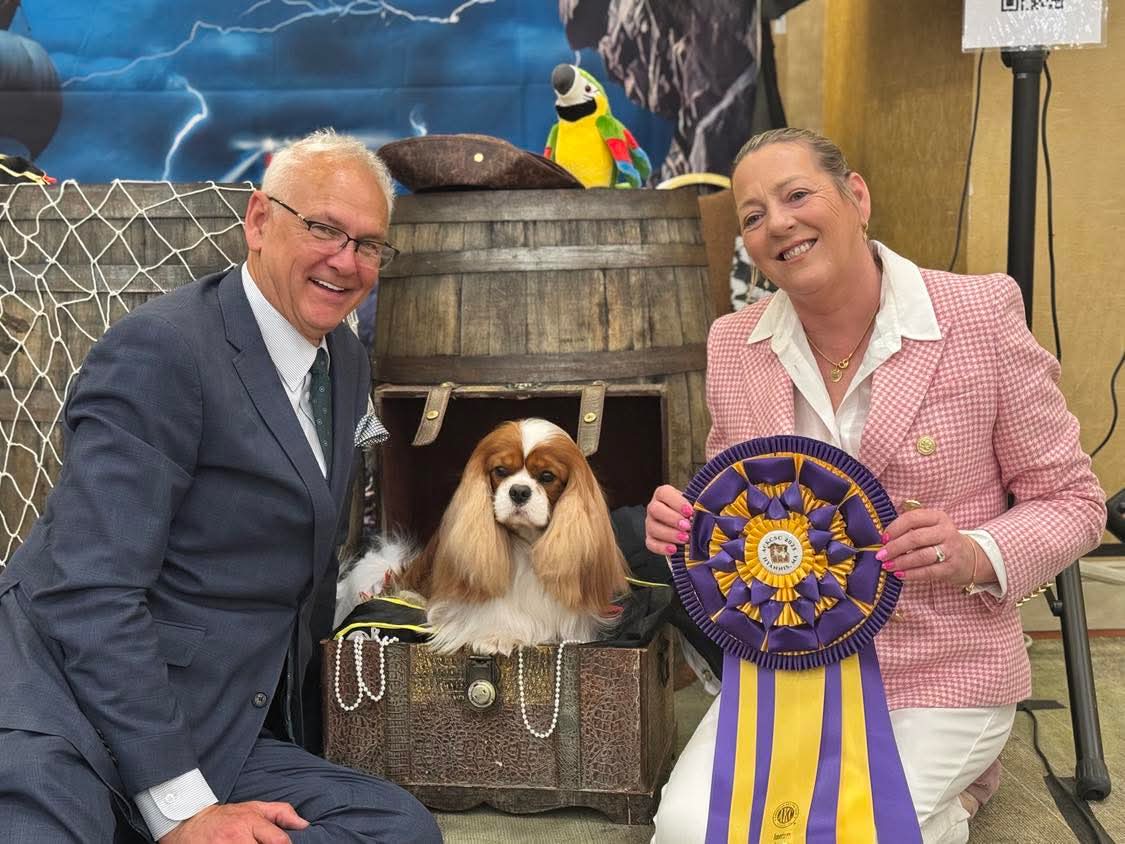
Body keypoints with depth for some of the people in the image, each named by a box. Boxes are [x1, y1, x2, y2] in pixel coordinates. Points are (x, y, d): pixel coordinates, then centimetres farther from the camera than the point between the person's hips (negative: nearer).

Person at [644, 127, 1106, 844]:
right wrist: (681, 525, -11)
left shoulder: (983, 315, -11)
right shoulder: (732, 344, 1)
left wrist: (977, 556, -24)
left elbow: (1072, 501, -4)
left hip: (940, 678, -3)